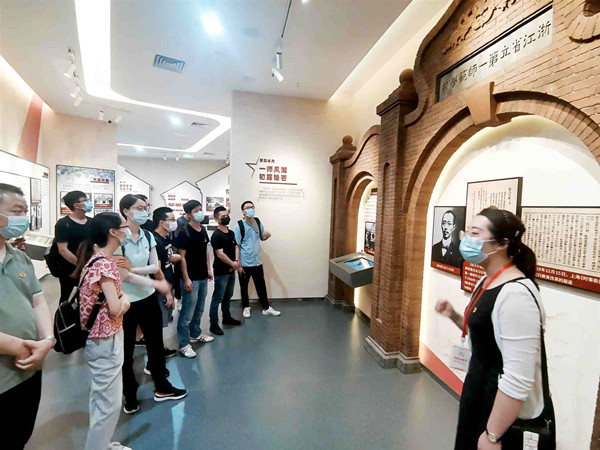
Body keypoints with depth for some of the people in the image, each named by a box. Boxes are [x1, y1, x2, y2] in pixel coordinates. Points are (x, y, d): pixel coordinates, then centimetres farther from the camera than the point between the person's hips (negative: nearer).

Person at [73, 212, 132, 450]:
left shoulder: (95, 258, 5)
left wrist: (121, 298, -1)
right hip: (106, 340, -10)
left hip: (98, 337, 10)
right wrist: (125, 298, -7)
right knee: (109, 403, 4)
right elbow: (116, 309, -25)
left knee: (100, 396, 24)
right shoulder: (104, 263, -23)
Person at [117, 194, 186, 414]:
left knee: (155, 343, 15)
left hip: (148, 298, 5)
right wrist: (154, 283, -20)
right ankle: (130, 396, 33)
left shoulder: (147, 236, 2)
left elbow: (155, 266, -1)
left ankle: (162, 387, 34)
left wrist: (135, 269, -19)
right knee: (126, 349, 12)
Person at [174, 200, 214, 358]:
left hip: (203, 277, 8)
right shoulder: (184, 232, -15)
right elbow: (182, 257, -16)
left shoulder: (203, 230, 9)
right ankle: (183, 344, 15)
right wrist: (186, 279, -18)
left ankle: (195, 334, 38)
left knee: (199, 309, 21)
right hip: (191, 279, -8)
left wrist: (208, 269, 14)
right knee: (188, 312, 1)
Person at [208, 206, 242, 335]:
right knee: (217, 298, 1)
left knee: (228, 296, 20)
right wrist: (233, 263, -16)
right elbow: (220, 254, -21)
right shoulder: (216, 235, -15)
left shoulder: (231, 233, 10)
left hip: (231, 271, 8)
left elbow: (236, 247, 7)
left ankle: (226, 317, 36)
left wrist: (237, 262, -10)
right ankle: (214, 324, 12)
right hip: (221, 272, -8)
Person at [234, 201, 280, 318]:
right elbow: (237, 246, -10)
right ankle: (246, 307, 34)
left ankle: (266, 308, 26)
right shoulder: (239, 226, -12)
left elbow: (262, 237, 14)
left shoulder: (258, 222, 1)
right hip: (244, 263, -3)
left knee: (261, 286, 12)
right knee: (244, 286, 13)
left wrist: (267, 236, -11)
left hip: (257, 261, 4)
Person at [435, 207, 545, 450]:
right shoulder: (486, 282, 2)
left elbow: (518, 379, -29)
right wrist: (454, 316, -1)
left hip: (503, 409, -9)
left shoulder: (515, 293, -28)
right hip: (477, 392, 9)